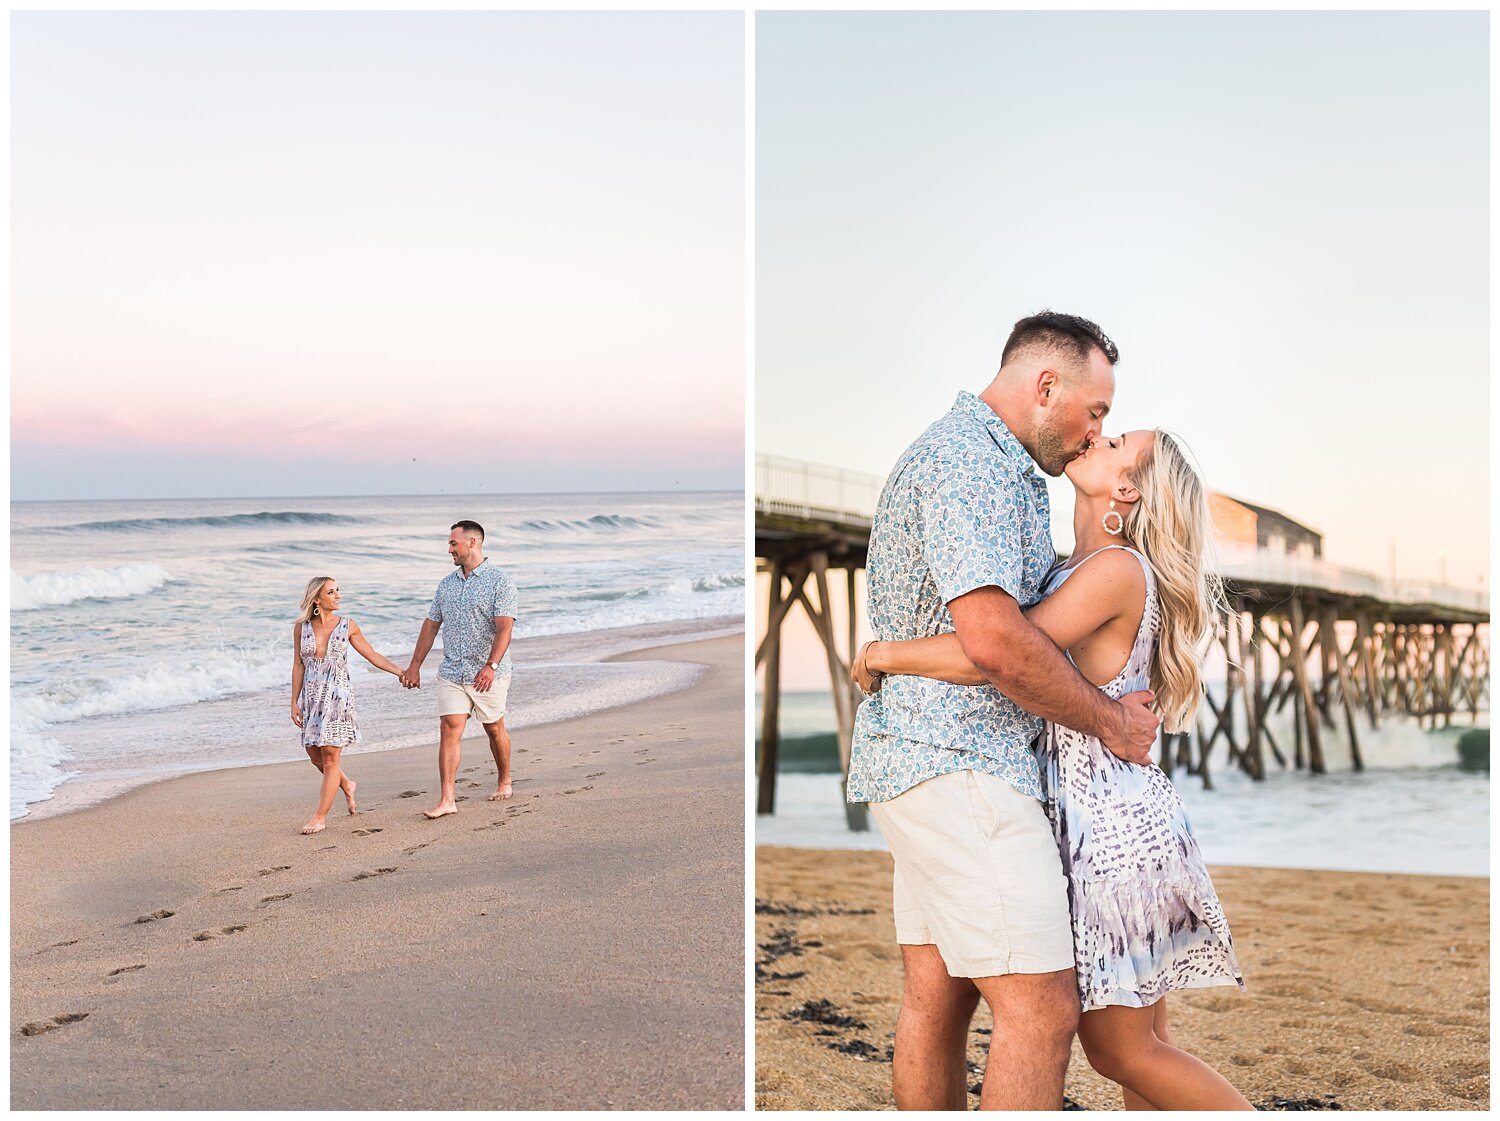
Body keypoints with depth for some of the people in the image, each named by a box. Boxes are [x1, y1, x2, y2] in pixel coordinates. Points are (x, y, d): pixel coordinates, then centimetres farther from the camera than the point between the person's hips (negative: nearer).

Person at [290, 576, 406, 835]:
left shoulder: (348, 626, -1)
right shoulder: (301, 627, 1)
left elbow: (372, 655, 5)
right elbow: (298, 666, 4)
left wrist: (401, 671, -3)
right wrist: (294, 702, 3)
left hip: (337, 696, -2)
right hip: (311, 696, 2)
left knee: (330, 756, -5)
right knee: (314, 754, 7)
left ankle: (321, 816, 1)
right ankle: (346, 785, 36)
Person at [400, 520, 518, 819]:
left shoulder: (500, 581, -9)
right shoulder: (446, 583, 11)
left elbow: (504, 628, -19)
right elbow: (431, 625, 16)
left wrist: (491, 666, -31)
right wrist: (414, 666, 13)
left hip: (488, 674, -4)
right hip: (452, 672, 4)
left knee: (494, 729, 11)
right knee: (449, 729, -7)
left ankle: (504, 780, 34)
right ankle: (447, 799, -11)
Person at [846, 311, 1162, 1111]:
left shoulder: (974, 458, 21)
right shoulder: (972, 460, -14)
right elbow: (992, 638, -24)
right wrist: (1109, 720, -11)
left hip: (923, 756, 11)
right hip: (957, 762, -11)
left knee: (936, 995, 13)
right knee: (1041, 1009, -11)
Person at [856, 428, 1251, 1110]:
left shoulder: (1118, 569, -16)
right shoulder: (1076, 571, 13)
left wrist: (883, 654, -15)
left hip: (1113, 825, -9)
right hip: (1100, 823, 9)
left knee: (1120, 1048, 0)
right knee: (1138, 1043, 13)